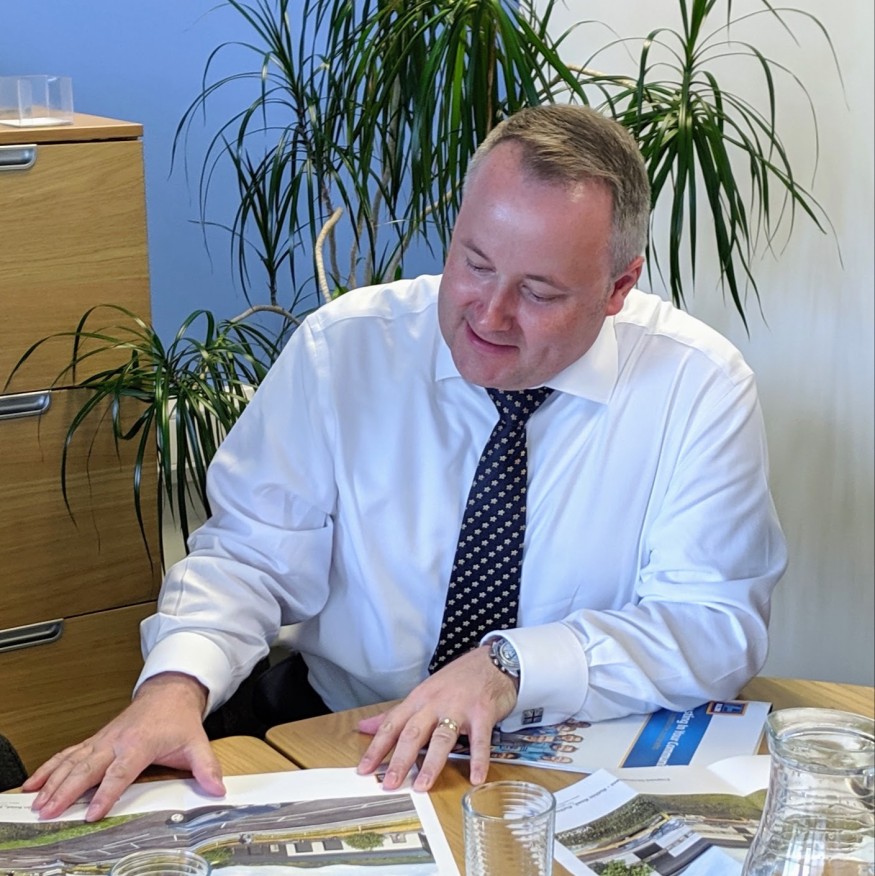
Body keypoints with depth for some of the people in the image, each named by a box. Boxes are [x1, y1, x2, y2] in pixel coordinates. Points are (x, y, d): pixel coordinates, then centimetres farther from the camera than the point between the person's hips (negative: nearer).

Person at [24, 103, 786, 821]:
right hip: (344, 750, 0)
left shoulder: (699, 388, -9)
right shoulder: (340, 349, -5)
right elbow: (250, 554, -2)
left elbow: (718, 625, -11)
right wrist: (175, 683, -24)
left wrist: (514, 667, -25)